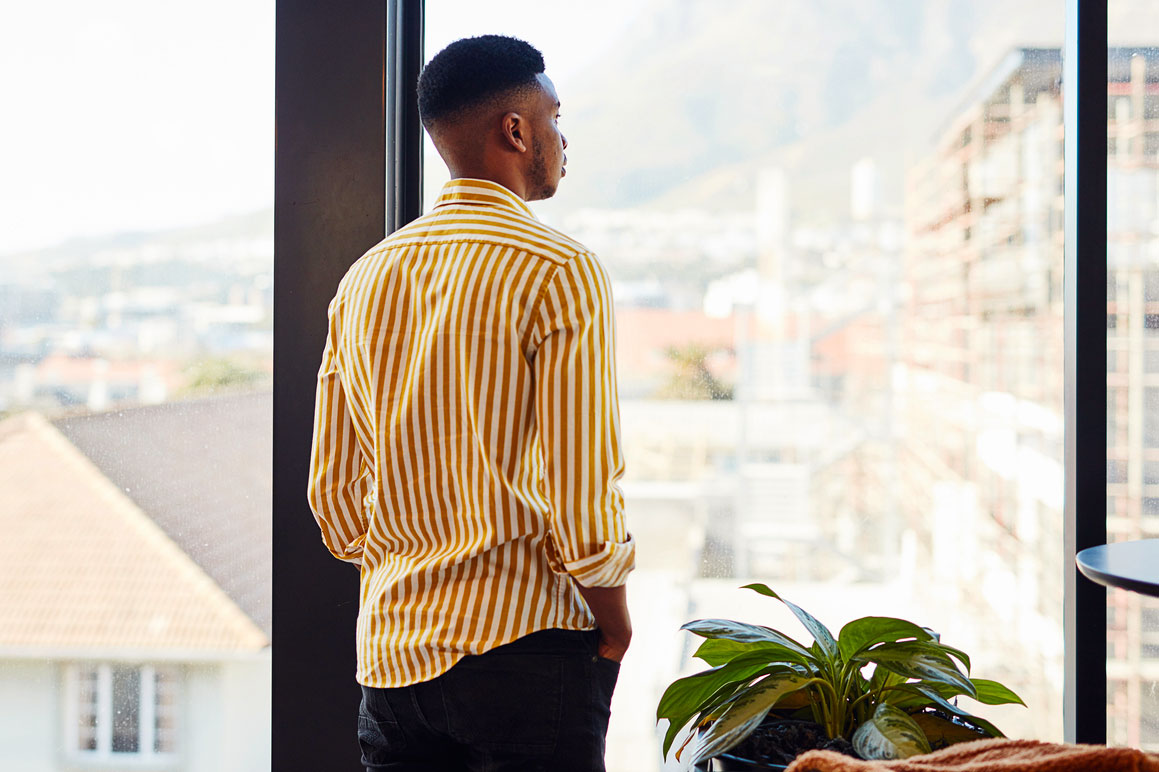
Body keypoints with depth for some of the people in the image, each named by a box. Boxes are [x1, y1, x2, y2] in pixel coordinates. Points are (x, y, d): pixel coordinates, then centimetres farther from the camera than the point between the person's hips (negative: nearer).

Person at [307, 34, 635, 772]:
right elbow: (584, 489, -16)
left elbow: (333, 494, 10)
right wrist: (613, 621, -1)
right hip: (524, 643, -6)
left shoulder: (365, 278, 8)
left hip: (391, 648, 6)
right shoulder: (560, 271, -11)